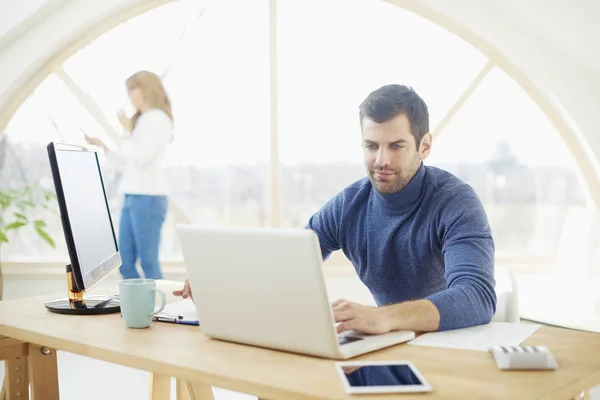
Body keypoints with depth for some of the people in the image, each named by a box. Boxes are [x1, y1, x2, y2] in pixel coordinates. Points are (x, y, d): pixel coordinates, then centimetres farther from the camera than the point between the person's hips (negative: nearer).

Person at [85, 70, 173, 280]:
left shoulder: (158, 119, -7)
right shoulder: (142, 120, 19)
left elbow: (140, 160, -15)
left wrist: (127, 130, -7)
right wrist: (101, 146, 14)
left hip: (148, 198, -9)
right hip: (132, 198, 9)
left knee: (148, 262, -5)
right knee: (125, 262, 9)